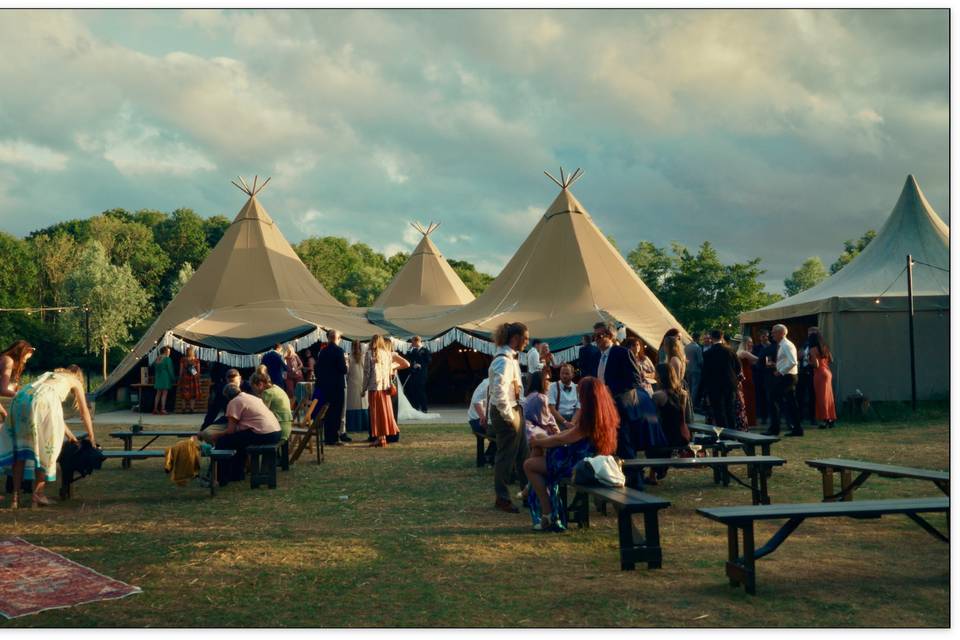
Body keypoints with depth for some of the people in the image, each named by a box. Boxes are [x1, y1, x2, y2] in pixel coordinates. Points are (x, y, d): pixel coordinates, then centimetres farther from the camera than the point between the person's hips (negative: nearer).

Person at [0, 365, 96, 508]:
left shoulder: (49, 376, 43)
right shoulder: (75, 382, 28)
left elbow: (54, 414, 49)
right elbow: (85, 412, 31)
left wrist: (70, 435, 55)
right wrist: (91, 436, 42)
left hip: (20, 398, 6)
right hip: (42, 401, -5)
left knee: (20, 448, 10)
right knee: (45, 448, 5)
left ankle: (16, 496, 6)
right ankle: (38, 494, 0)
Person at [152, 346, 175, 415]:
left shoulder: (157, 359, 9)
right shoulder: (167, 359, -11)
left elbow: (155, 370, 13)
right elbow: (170, 370, -12)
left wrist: (156, 378, 19)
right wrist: (173, 378, -5)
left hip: (158, 378, 7)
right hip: (166, 378, -7)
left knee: (158, 394, 12)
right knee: (164, 394, -5)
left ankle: (155, 409, 12)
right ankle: (162, 409, -7)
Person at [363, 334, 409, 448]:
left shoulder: (370, 353, -4)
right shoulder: (388, 353, 7)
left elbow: (366, 371, -5)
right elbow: (406, 364, 9)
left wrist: (364, 387, 1)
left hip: (374, 387, -4)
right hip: (386, 387, 4)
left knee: (376, 412, 1)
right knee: (385, 411, 11)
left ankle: (380, 437, -1)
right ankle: (384, 436, 13)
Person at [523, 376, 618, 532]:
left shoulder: (589, 420, -26)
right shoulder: (607, 414, 1)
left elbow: (561, 440, -14)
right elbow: (573, 433, 12)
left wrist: (539, 442, 3)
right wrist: (546, 438, 13)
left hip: (577, 466, -9)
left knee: (529, 465, -1)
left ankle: (548, 515, -2)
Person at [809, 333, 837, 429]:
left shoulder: (813, 350, -12)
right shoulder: (825, 348, 10)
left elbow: (816, 364, -16)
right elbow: (831, 360, 19)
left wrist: (809, 362, 1)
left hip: (819, 374, -7)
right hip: (828, 372, 7)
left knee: (821, 397, -5)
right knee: (828, 397, 11)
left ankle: (825, 420, -7)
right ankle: (831, 419, 15)